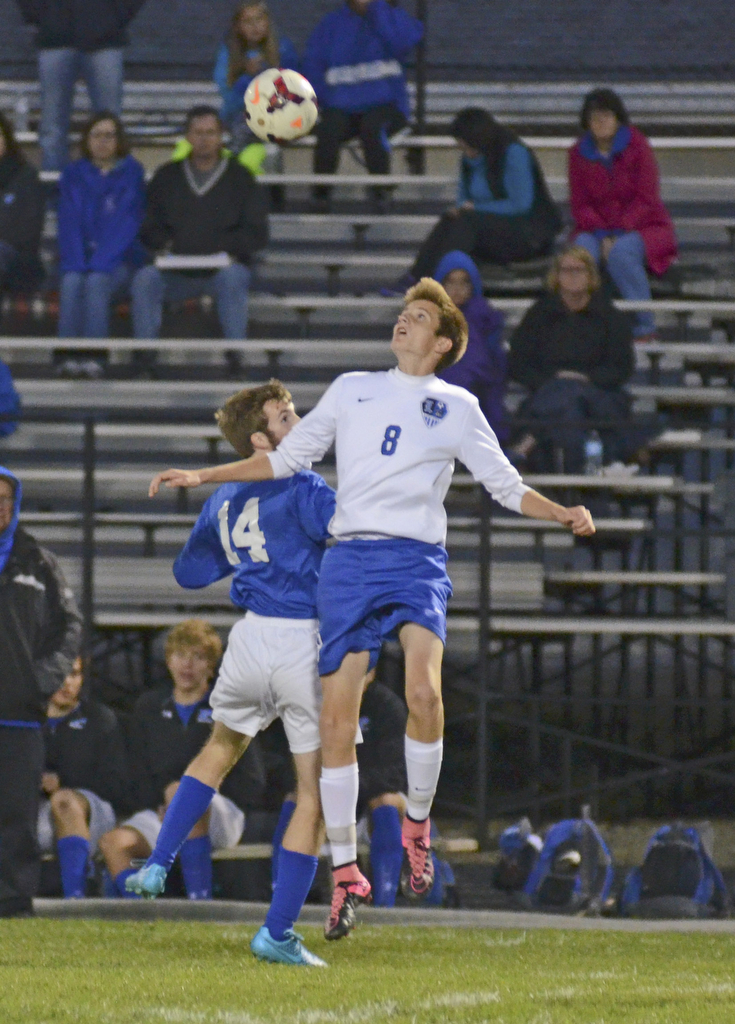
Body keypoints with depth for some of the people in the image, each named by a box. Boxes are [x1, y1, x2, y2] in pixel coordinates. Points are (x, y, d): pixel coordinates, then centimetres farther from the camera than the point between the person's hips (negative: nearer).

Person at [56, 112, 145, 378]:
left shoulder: (131, 173, 3)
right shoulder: (73, 174, 11)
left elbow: (125, 225, -6)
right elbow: (69, 224, 3)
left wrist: (99, 264, -19)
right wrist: (75, 264, -14)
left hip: (117, 260, -2)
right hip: (80, 258, 2)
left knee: (96, 281, -33)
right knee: (72, 281, -30)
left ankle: (93, 356, -41)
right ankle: (67, 354, -37)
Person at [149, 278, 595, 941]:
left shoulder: (457, 408, 12)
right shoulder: (352, 390, 17)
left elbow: (506, 486, 12)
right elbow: (287, 458, 23)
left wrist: (563, 515, -5)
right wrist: (202, 477, 19)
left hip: (417, 560, -2)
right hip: (350, 558, 2)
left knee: (424, 691, -27)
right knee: (337, 719, -5)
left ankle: (417, 824, -5)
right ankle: (345, 873, 5)